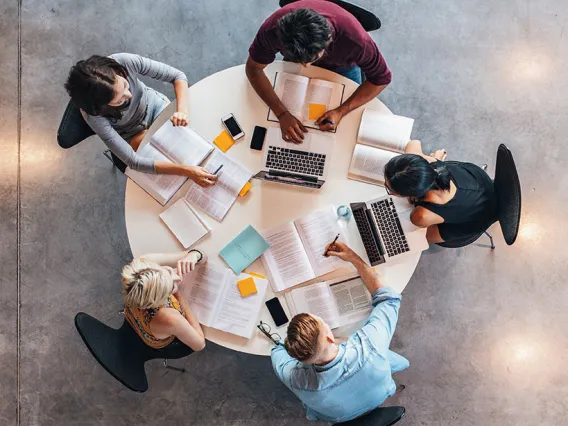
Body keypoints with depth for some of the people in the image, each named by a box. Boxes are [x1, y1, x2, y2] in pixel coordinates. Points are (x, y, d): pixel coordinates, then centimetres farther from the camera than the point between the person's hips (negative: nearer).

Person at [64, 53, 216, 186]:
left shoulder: (125, 62, -36)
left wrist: (182, 110, -43)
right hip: (132, 134, -2)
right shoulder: (93, 115, -38)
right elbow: (133, 161, -37)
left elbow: (178, 76, -24)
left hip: (153, 104, 3)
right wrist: (185, 170, -46)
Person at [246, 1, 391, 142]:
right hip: (295, 59, 1)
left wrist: (341, 112, -39)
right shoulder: (273, 29, -42)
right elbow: (253, 68, -27)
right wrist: (282, 114, -38)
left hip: (342, 66, -1)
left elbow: (381, 78, -29)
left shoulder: (354, 38, -45)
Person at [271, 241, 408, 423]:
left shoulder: (296, 379, -43)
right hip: (379, 399, 0)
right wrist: (354, 258, -25)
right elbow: (389, 298, -26)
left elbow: (278, 351, -16)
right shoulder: (369, 345, -47)